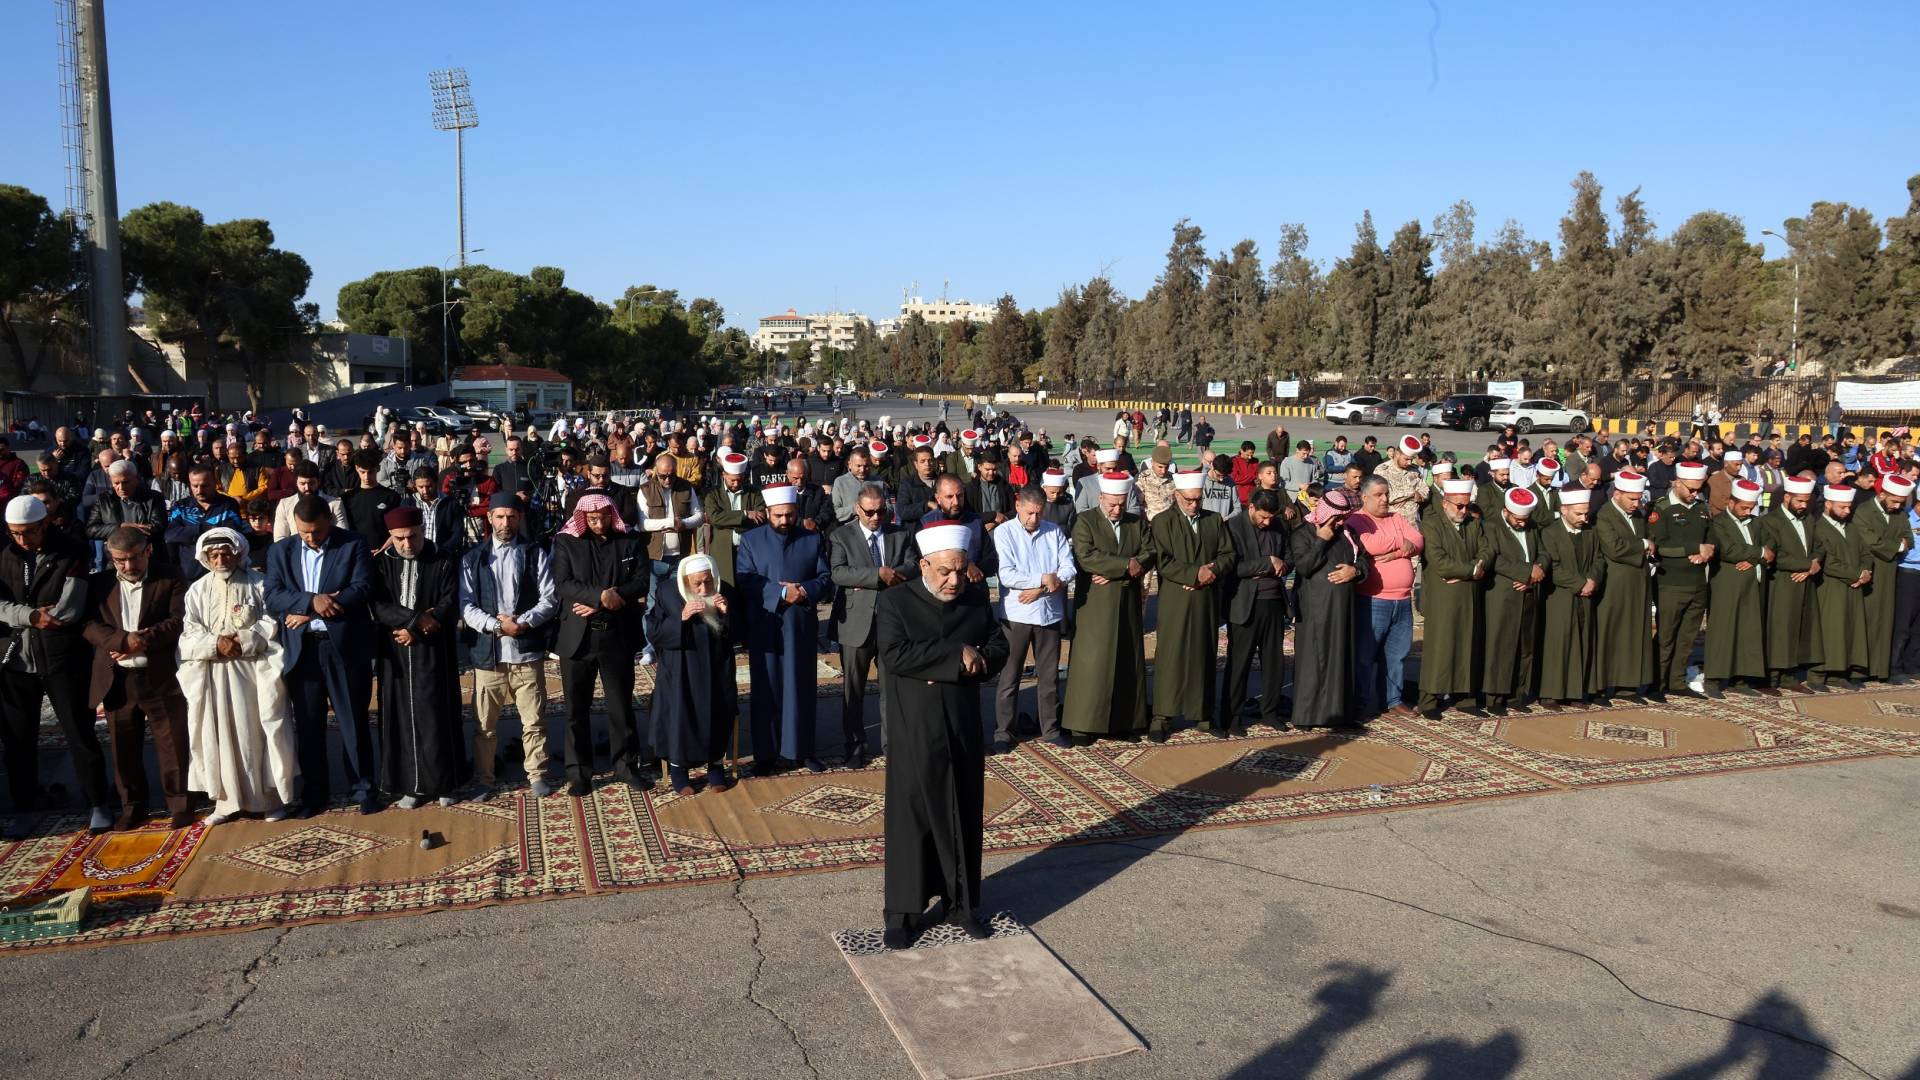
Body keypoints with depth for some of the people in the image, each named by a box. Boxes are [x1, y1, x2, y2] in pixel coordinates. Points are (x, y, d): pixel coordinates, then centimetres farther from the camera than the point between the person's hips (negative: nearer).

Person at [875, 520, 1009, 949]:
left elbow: (999, 648, 4)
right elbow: (894, 655, -20)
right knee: (910, 820, 5)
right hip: (914, 733, -4)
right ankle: (903, 912, 18)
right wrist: (957, 655, -19)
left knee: (965, 818, 12)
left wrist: (971, 665, -17)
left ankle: (963, 904, 27)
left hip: (963, 729, 4)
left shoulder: (977, 597, 6)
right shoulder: (896, 600, -7)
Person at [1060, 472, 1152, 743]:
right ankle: (1083, 723, 3)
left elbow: (1148, 555, -1)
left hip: (1128, 604, 4)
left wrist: (1113, 574, -14)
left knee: (1127, 662, 7)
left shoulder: (1138, 523, 11)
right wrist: (1125, 565, -16)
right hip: (1094, 605, -4)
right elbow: (1085, 557, -16)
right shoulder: (1085, 521, -2)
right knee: (1091, 662, -3)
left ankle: (1123, 720, 16)